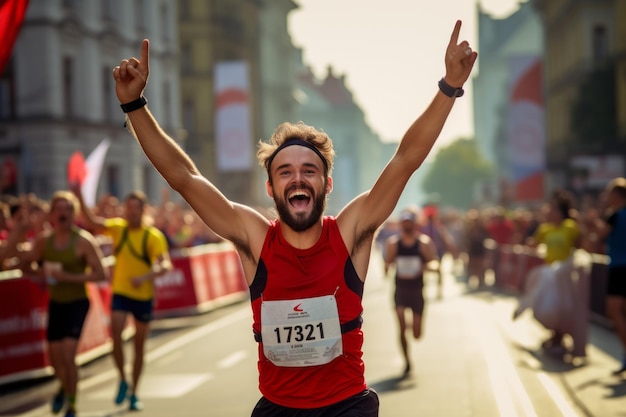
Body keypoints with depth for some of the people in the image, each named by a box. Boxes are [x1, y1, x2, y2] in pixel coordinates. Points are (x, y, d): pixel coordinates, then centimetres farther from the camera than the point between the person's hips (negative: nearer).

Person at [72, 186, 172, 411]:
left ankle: (134, 393, 22)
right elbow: (92, 222, -16)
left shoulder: (154, 236, -10)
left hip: (144, 296, -1)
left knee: (139, 346, 9)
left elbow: (166, 264, -21)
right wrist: (80, 198, -30)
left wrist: (146, 277, -37)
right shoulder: (118, 227, -1)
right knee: (116, 335, -17)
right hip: (120, 293, 1)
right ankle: (123, 380, 6)